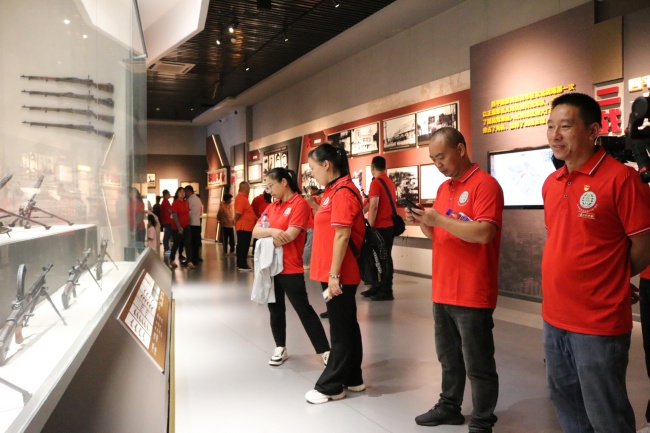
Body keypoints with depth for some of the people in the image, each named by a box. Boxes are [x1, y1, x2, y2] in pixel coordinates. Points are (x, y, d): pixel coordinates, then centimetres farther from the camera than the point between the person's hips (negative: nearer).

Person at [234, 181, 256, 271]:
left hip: (245, 226, 10)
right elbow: (238, 213, -25)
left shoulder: (243, 197, 16)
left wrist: (254, 218, 18)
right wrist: (236, 222, -10)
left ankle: (241, 264, 18)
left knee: (242, 246, 13)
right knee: (243, 246, -6)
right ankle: (242, 265, -3)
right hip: (244, 226, -10)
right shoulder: (241, 198, -17)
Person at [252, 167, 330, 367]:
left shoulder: (299, 204, -11)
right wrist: (272, 231, -17)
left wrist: (265, 239, -6)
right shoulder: (271, 206, 12)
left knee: (304, 310, -2)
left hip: (290, 268, -7)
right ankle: (280, 348, 28)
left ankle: (325, 351, 7)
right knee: (275, 309, 14)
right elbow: (255, 231, 4)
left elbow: (289, 235, -20)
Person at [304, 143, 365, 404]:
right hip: (332, 272, 10)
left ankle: (331, 386, 13)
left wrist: (334, 274, -21)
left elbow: (342, 236, -21)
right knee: (346, 326, 16)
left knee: (340, 329, 2)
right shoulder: (334, 190, 14)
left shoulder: (343, 191, -16)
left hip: (339, 274, -10)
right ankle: (352, 379, 28)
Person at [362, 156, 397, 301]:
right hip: (390, 224, 8)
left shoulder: (376, 182, -12)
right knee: (384, 257, 11)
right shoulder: (390, 182, 13)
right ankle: (379, 287, 18)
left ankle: (386, 291, -1)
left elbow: (374, 206, -19)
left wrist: (370, 226, -17)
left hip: (380, 226, -8)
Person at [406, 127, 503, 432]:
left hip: (472, 294, -8)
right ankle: (449, 407, 34)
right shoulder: (443, 188, 14)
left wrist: (438, 218, -22)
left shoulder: (485, 184, -12)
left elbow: (484, 233, -23)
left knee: (478, 365, 5)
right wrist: (422, 222, 0)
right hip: (442, 290, 8)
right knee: (449, 358, 20)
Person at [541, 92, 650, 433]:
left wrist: (608, 282, 2)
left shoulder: (619, 178, -15)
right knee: (565, 401, 22)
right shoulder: (551, 184, 7)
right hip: (554, 316, 7)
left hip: (598, 321, -7)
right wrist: (561, 282, 9)